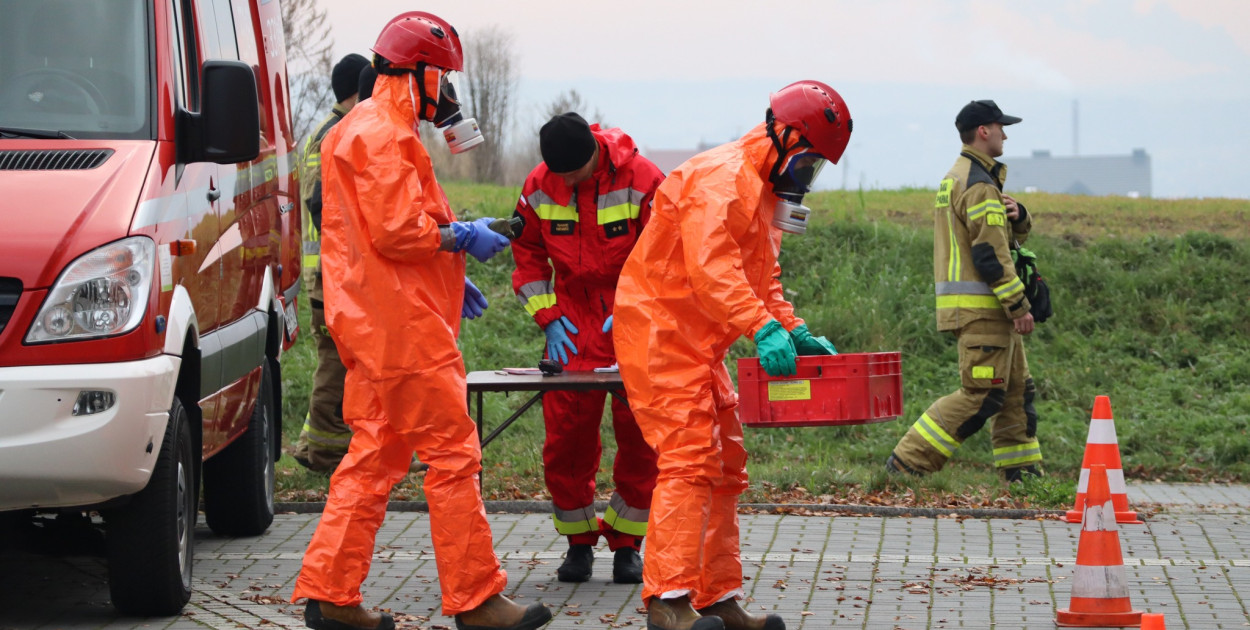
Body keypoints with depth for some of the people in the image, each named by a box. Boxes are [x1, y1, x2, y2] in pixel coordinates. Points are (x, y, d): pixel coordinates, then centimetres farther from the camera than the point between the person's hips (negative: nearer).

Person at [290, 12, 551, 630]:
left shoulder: (365, 131, 21)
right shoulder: (382, 136, -14)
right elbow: (396, 230, -22)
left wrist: (449, 280, 21)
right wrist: (463, 237, -9)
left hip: (375, 323, 11)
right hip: (403, 325, -11)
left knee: (373, 456, 11)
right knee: (452, 452, -6)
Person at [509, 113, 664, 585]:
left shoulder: (641, 180, -12)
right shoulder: (539, 186, -3)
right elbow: (528, 253, 10)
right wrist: (548, 317, 0)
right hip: (574, 321, 2)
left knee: (638, 431, -2)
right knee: (565, 431, -4)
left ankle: (626, 542, 11)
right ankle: (579, 541, 10)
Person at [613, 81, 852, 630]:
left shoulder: (763, 190, 17)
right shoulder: (720, 178, -17)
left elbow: (762, 279, 21)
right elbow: (709, 267, -31)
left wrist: (795, 331, 6)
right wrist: (763, 329, -38)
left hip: (698, 346, 11)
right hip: (658, 332, -11)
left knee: (725, 469, 12)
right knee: (689, 459, -18)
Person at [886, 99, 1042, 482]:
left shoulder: (956, 179, 19)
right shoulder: (978, 185, -15)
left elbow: (1011, 235, 23)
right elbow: (990, 253, -20)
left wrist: (1017, 216, 0)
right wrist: (1019, 306, -17)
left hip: (989, 308, 11)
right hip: (980, 307, -11)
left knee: (1017, 391, 13)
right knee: (980, 396, -9)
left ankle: (1023, 473, 16)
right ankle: (905, 463, -9)